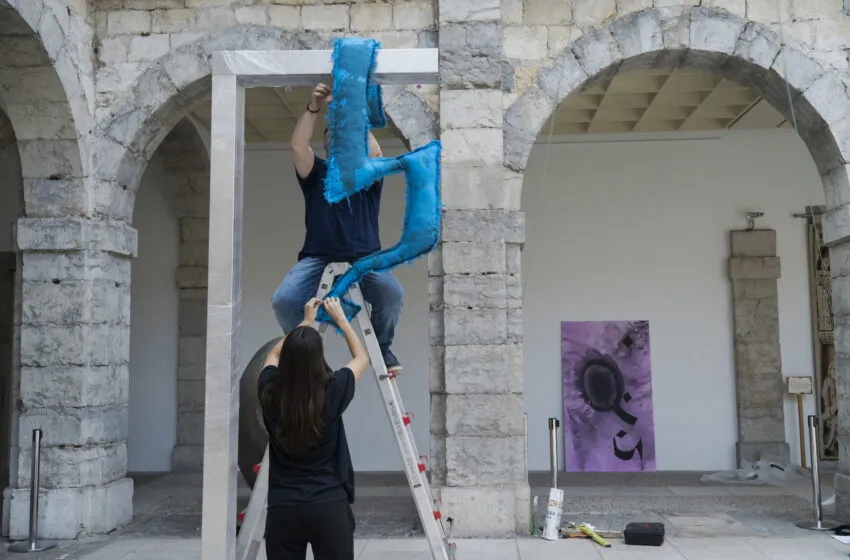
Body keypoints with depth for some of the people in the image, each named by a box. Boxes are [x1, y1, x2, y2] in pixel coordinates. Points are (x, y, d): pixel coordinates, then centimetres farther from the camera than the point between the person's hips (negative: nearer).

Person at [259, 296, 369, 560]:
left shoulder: (269, 392, -5)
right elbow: (362, 357, 10)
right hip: (330, 506, -2)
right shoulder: (333, 392, -11)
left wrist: (305, 321, 25)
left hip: (282, 509, 2)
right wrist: (340, 318, 19)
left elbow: (274, 355, 20)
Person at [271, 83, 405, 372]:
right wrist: (313, 108, -13)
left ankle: (382, 346, 1)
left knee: (392, 294, -29)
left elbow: (375, 153, -10)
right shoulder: (317, 173, 14)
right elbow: (298, 147, -5)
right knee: (284, 300, -25)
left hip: (364, 257, 0)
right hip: (318, 257, 1)